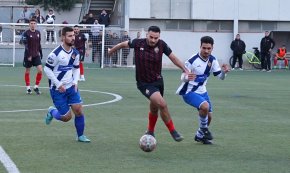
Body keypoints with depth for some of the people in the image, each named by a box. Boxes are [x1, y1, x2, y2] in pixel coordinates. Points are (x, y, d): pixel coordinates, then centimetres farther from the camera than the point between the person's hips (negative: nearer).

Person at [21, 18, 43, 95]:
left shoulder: (38, 33, 5)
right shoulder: (26, 33, -10)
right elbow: (26, 45, -14)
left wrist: (40, 52, 13)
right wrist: (28, 55, -19)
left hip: (36, 55, 4)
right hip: (28, 55, -4)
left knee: (40, 70, -8)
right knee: (27, 71, 6)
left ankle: (36, 87, 6)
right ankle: (28, 88, 18)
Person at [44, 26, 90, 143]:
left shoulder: (75, 53, 2)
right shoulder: (56, 53, -18)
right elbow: (47, 69, -14)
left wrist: (75, 82, 1)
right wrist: (59, 85, -16)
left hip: (71, 87, 5)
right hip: (57, 89, -5)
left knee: (78, 110, -5)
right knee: (66, 117, -4)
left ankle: (80, 136, 12)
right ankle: (51, 112, 27)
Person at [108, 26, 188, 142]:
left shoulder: (161, 45, -11)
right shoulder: (138, 43, -15)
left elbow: (173, 58, 1)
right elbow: (124, 44, 4)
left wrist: (185, 70, -4)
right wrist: (111, 51, 19)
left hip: (158, 81, 4)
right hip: (144, 83, -4)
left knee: (154, 109, 20)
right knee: (162, 104, -21)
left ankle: (150, 132, 45)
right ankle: (173, 132, -6)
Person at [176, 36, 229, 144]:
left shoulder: (212, 60, -4)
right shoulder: (192, 61, -23)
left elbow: (220, 77, -2)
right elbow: (183, 77, -19)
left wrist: (224, 72, -25)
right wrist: (187, 77, -43)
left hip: (202, 91, 7)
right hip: (189, 92, -7)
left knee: (208, 116, 10)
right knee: (205, 106, -30)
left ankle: (200, 135, 35)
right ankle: (204, 129, -4)